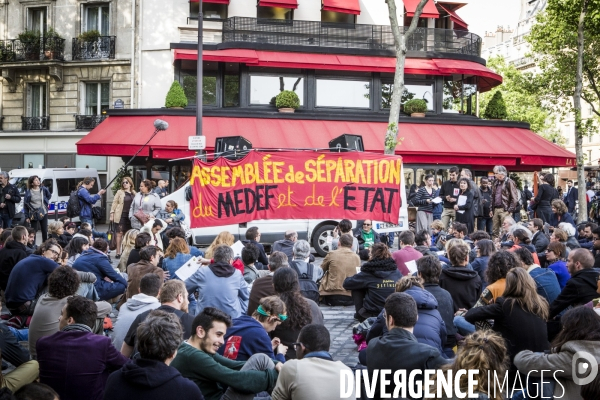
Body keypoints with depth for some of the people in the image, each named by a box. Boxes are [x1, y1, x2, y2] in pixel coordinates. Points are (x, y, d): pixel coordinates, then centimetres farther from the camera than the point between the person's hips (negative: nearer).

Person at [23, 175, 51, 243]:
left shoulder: (44, 189, -1)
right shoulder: (28, 192, -6)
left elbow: (49, 196, 20)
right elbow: (25, 205, -3)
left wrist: (46, 203, 7)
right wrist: (26, 216, -5)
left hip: (44, 213, 2)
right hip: (33, 214, -2)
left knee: (45, 231, 8)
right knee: (33, 231, 1)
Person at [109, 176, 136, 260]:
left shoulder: (134, 193, 10)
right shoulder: (119, 192, 1)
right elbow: (114, 203, 0)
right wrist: (112, 214, -6)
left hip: (130, 216, 3)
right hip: (121, 216, -3)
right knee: (120, 234, -1)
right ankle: (118, 252, 1)